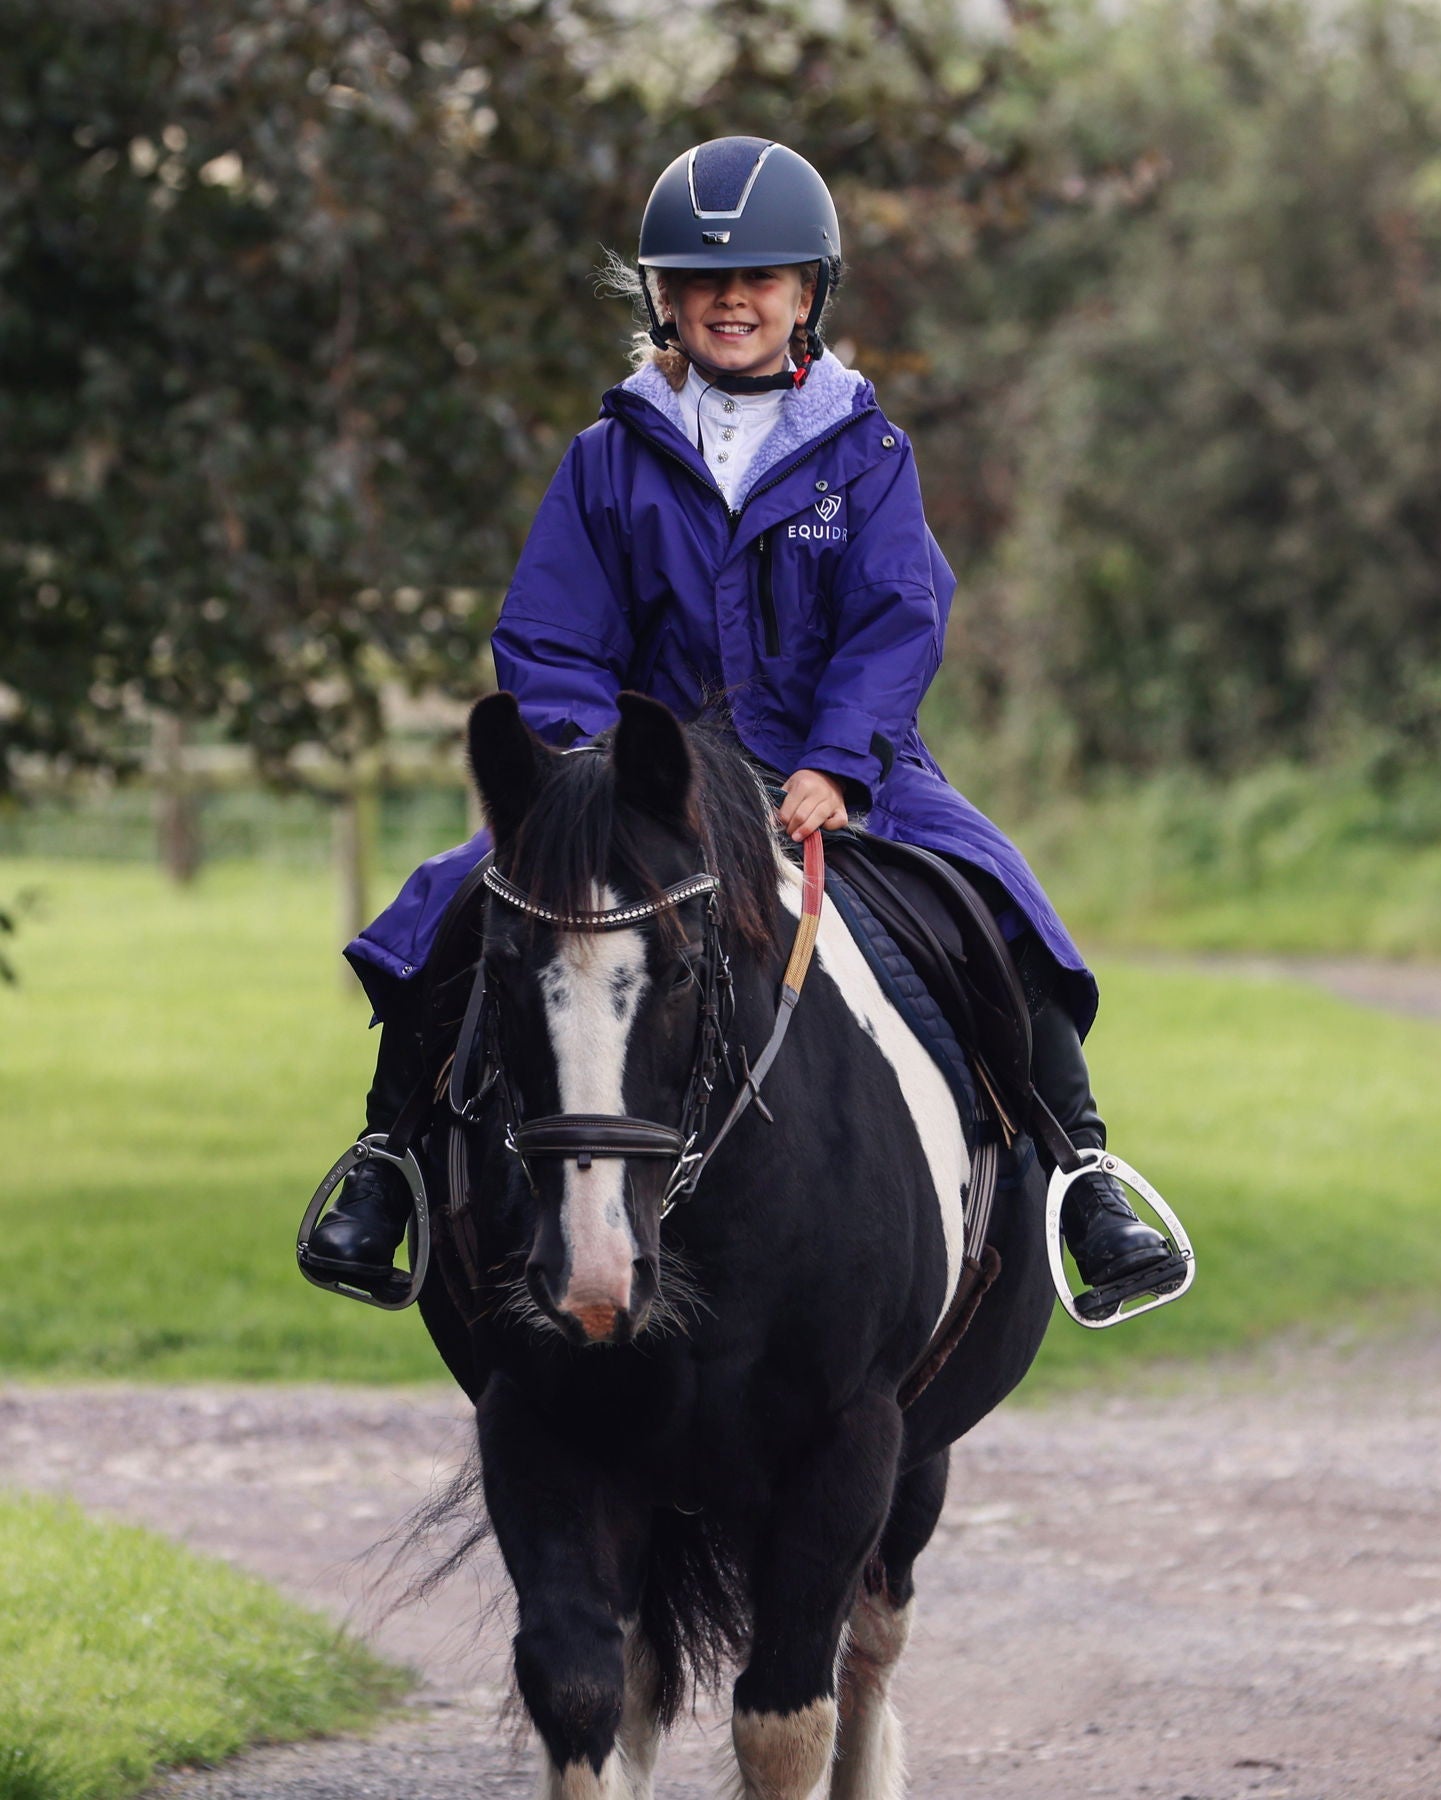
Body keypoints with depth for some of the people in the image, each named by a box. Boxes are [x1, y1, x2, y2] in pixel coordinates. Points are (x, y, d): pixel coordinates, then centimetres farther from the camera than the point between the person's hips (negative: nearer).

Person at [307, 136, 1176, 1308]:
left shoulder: (863, 453, 4)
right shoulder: (612, 461, 7)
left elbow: (897, 624, -7)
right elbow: (549, 642, 4)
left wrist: (832, 770, -24)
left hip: (839, 775, -1)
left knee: (996, 905, -26)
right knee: (449, 913, -19)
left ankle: (1080, 1178, -16)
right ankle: (392, 1161, -1)